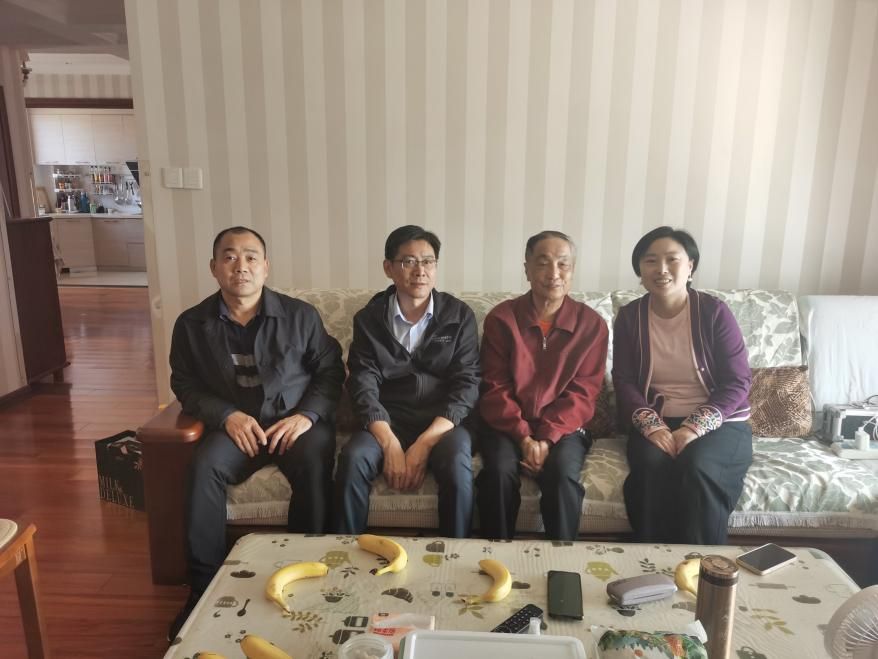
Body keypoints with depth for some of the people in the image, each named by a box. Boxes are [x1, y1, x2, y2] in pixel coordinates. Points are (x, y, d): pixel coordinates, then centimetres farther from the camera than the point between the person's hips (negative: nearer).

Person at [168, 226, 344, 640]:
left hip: (297, 421, -1)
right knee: (205, 466, -29)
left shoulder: (300, 315, -2)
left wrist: (307, 414, -14)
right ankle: (204, 585, -13)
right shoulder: (192, 324, 3)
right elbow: (185, 385, 7)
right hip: (234, 424, 2)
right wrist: (226, 415, -11)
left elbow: (330, 371, 3)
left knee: (314, 466, -32)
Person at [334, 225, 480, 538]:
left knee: (457, 465, -32)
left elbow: (466, 384, -6)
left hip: (442, 422, 0)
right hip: (387, 421, 1)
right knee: (352, 459, -29)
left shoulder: (460, 316, 1)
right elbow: (363, 385, -4)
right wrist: (390, 444, -21)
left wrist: (423, 445, -18)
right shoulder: (369, 318, 4)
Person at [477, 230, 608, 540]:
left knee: (562, 473, -29)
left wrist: (547, 438, -17)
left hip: (563, 428, 0)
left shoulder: (592, 324, 0)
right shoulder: (501, 318, -1)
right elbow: (495, 387, -4)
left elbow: (583, 392, -4)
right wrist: (524, 436, -16)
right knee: (499, 471, -28)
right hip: (509, 425, 0)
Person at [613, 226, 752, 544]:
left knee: (697, 467, -32)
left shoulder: (714, 312, -3)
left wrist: (694, 428, -19)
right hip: (656, 423, 2)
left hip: (718, 423, -1)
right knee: (651, 466, -30)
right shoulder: (630, 316, 4)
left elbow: (736, 383, -6)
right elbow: (624, 382, 0)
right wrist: (651, 426, -17)